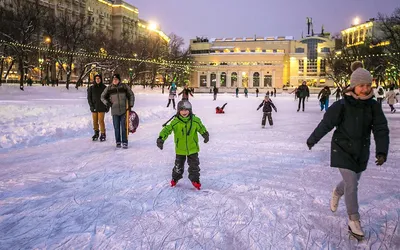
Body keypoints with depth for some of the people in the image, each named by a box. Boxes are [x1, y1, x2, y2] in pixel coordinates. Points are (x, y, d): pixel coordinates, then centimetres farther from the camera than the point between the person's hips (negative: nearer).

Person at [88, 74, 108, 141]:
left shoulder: (104, 88, 3)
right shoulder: (91, 88, 7)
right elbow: (89, 97, 7)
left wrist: (107, 106, 2)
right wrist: (91, 105, -5)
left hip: (101, 108, -2)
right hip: (94, 108, 3)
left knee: (101, 121, -8)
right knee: (95, 121, 5)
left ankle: (103, 135, 0)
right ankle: (96, 133, 18)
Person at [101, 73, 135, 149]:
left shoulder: (124, 86, 1)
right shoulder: (109, 88, 3)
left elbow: (131, 95, 9)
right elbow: (103, 97, 15)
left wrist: (130, 105, 3)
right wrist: (107, 103, -1)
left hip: (124, 111, -1)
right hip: (114, 111, 1)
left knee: (124, 127, -2)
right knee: (116, 128, 5)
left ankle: (125, 143, 4)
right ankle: (118, 142, 16)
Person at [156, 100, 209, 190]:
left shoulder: (195, 120, -10)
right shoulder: (175, 122, -16)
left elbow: (201, 128, 5)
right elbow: (167, 129, -20)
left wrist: (205, 134, -10)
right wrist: (161, 138, -33)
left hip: (193, 148, 0)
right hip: (180, 149, 0)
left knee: (194, 165, 9)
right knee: (178, 165, 16)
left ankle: (195, 179, 29)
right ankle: (175, 178, 40)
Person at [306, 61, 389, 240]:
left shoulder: (373, 106, -9)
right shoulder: (341, 106, -19)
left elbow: (381, 129, -11)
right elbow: (325, 124, -10)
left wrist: (382, 151, -24)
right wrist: (312, 140, 1)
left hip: (361, 151, 5)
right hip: (343, 150, -4)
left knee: (352, 180, 21)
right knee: (351, 185, -6)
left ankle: (337, 192, 55)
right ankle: (353, 219, 13)